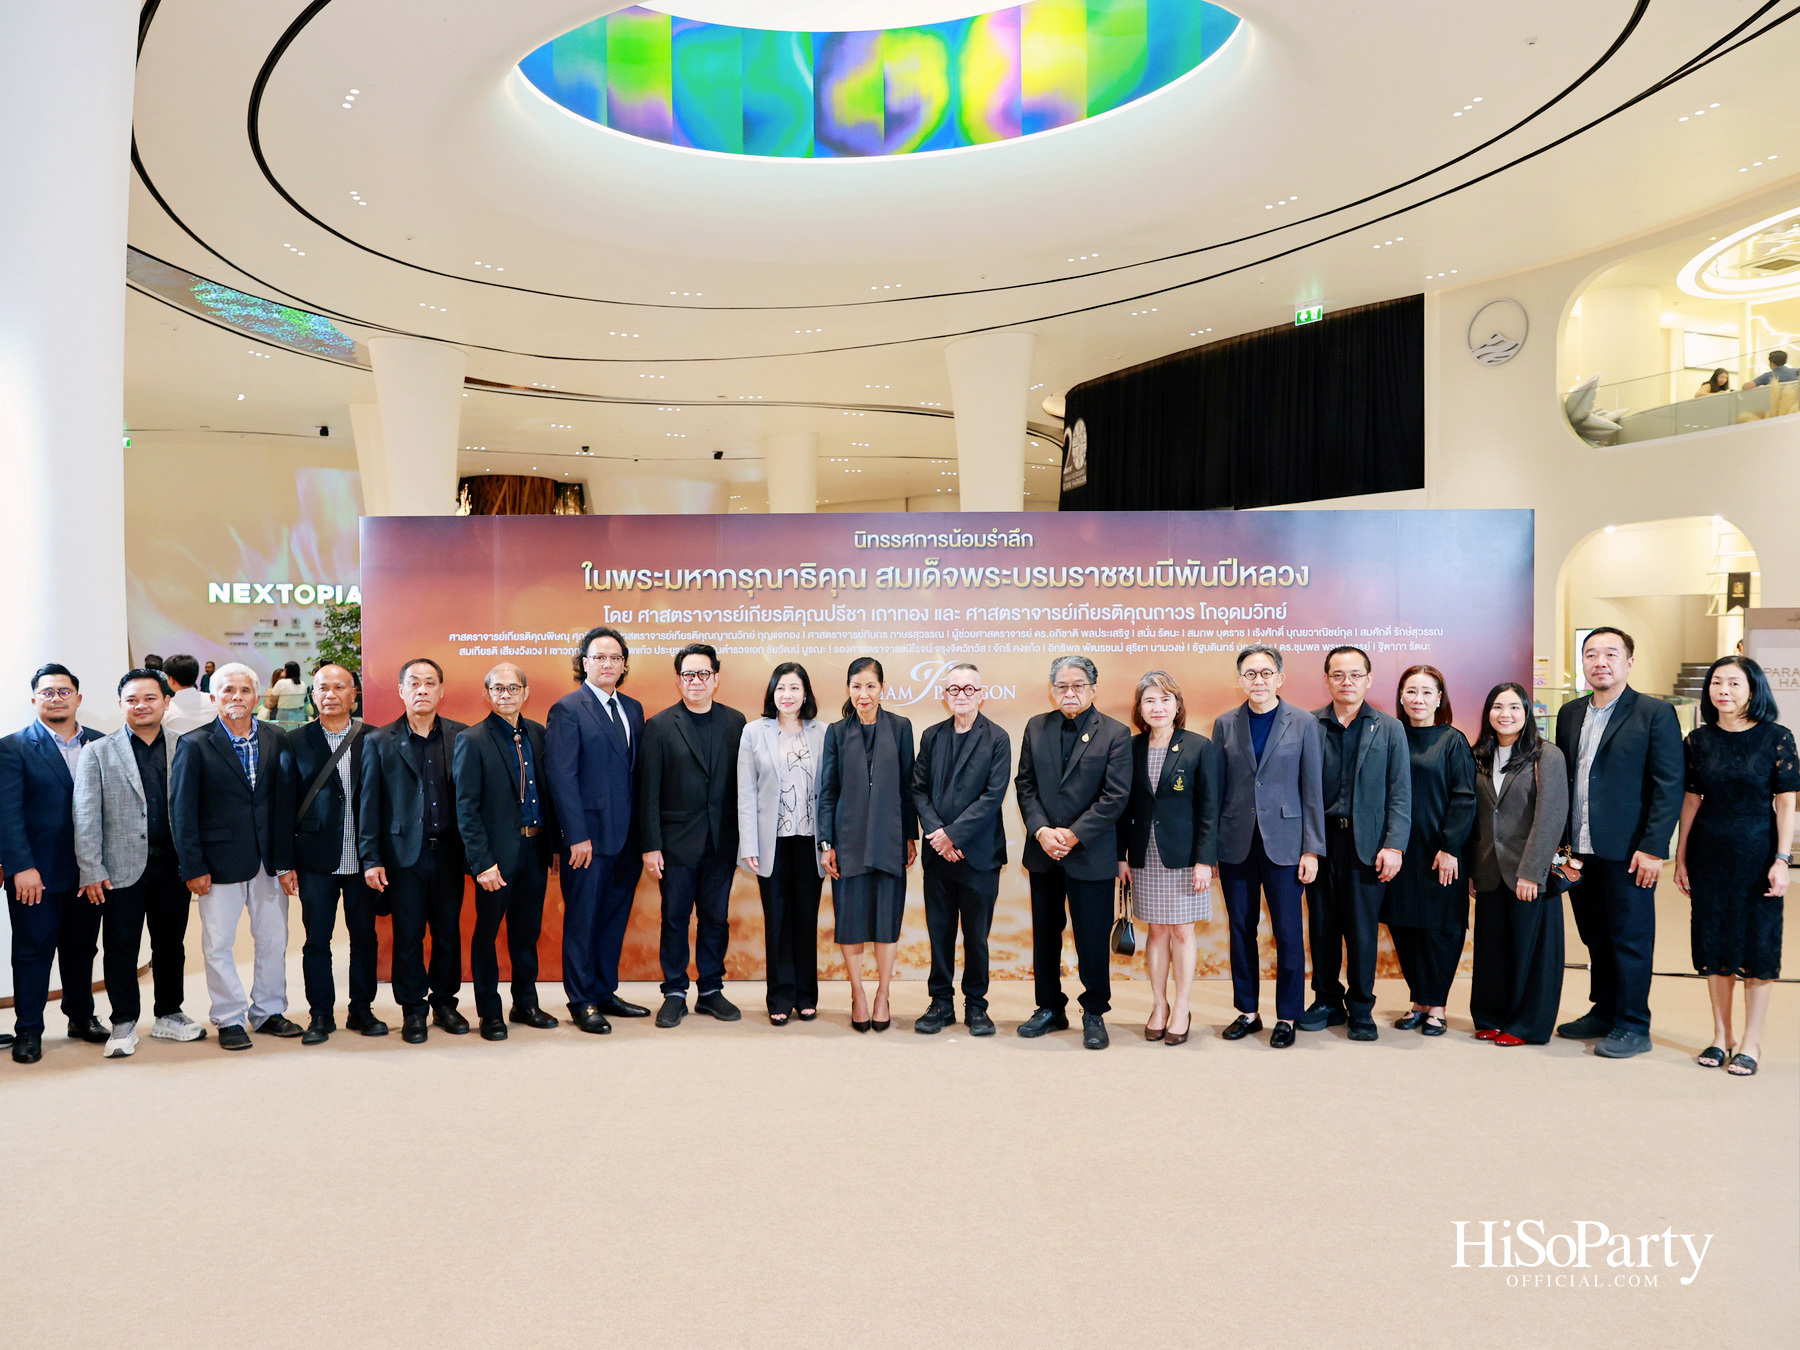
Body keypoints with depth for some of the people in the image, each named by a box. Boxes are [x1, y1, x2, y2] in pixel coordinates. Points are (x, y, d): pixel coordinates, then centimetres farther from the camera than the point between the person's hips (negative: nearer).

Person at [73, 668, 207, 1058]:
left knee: (171, 944, 12)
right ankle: (124, 1024, 17)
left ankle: (169, 1015, 26)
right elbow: (87, 817, -1)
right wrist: (91, 871, -7)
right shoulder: (98, 753, 2)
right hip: (123, 869, -1)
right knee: (121, 948, 5)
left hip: (172, 865, 2)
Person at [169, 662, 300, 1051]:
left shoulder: (275, 740, 3)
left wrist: (286, 861, 0)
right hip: (220, 862, -3)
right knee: (218, 944, 6)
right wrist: (193, 868, -8)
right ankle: (229, 1019, 19)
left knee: (274, 939, 11)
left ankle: (268, 1012, 25)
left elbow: (284, 803, 3)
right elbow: (182, 810, -4)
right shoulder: (195, 745, -4)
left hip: (268, 860, 3)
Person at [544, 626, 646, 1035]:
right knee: (582, 920, 5)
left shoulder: (632, 709, 12)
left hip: (627, 838, 6)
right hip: (589, 836, -6)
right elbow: (561, 777, -12)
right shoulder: (567, 709, -7)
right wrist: (577, 836, -16)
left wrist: (643, 832, 4)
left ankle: (606, 993, 25)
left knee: (614, 919, 13)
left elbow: (637, 771, 10)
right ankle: (582, 1002, 15)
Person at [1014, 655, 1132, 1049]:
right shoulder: (1036, 728, 7)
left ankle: (1094, 1014, 19)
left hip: (1091, 853, -4)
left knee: (1093, 939, 3)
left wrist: (1073, 834, -16)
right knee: (1044, 935, 13)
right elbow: (1025, 784, 5)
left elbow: (1116, 796, -11)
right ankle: (1050, 1009, 27)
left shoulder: (1115, 734, -5)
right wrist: (1041, 830, -10)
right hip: (1043, 853, 4)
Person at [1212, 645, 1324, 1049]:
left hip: (1283, 843, -2)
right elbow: (1217, 787, 6)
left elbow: (1312, 789, -1)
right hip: (1236, 843, 2)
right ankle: (1247, 1011, 22)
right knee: (1241, 930, 9)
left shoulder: (1304, 723, -1)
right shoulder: (1225, 724, 5)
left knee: (1287, 933, 2)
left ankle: (1287, 1017, 15)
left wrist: (1311, 849, -5)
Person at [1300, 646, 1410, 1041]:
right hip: (1320, 839, 1)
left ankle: (1361, 1008, 16)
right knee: (1321, 925, 8)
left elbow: (1400, 793, 2)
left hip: (1366, 842, -1)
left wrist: (1394, 845, -7)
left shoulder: (1389, 728, 5)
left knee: (1363, 930, 3)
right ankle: (1327, 1001, 21)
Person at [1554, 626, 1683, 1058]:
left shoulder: (1655, 713, -5)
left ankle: (1632, 1026, 14)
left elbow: (1669, 787, -9)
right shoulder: (1569, 713, 11)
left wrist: (1653, 848, -14)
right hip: (1579, 851, 5)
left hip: (1628, 852, -5)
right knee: (1596, 938, 14)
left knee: (1631, 940, 4)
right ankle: (1603, 1011, 27)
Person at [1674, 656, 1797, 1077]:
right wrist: (1681, 856, 6)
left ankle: (1751, 1041, 15)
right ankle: (1721, 1035, 22)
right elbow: (1691, 801, 6)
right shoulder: (1698, 740, 2)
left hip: (1757, 850, -3)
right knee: (1714, 942, 9)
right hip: (1709, 852, 3)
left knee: (1757, 943, 3)